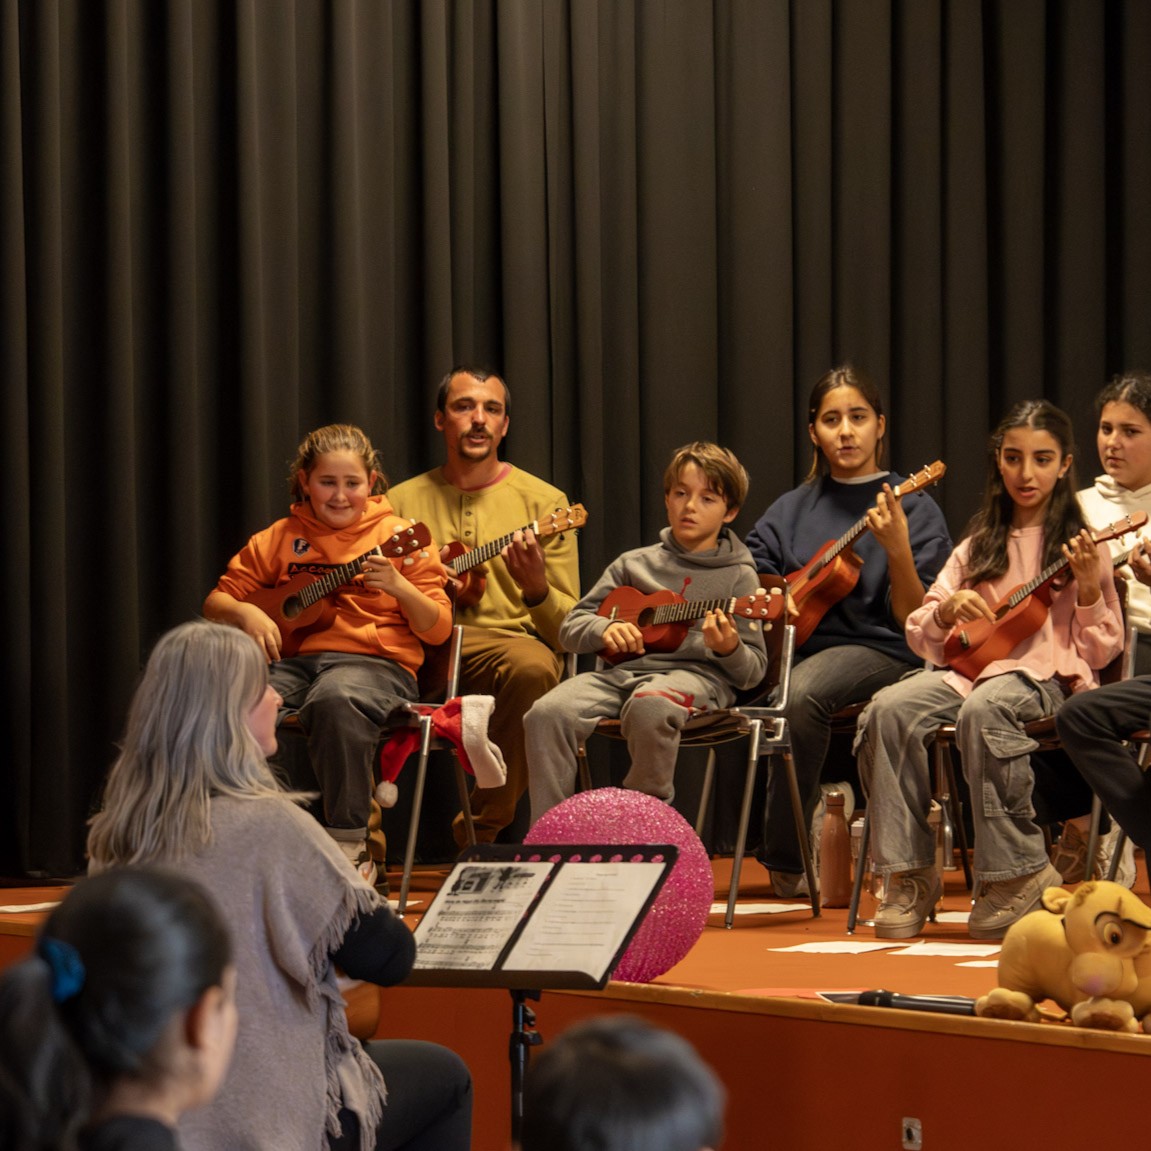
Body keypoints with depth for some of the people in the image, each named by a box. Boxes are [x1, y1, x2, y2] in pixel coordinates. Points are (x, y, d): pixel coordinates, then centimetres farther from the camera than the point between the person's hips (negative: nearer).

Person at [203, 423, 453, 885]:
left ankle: (350, 846, -27)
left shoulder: (398, 538, 8)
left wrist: (399, 587, -14)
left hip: (375, 662, -3)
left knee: (335, 700, -39)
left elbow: (438, 630, 4)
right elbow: (215, 602, 16)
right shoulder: (281, 538, 16)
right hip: (293, 659, 3)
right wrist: (245, 613, -6)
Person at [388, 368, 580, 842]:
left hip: (506, 641, -1)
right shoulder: (403, 501, 15)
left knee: (532, 665, -37)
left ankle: (482, 830, -22)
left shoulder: (543, 501, 9)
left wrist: (535, 588, -18)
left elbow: (569, 627, 4)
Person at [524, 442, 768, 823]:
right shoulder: (634, 564, 20)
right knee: (548, 713, -27)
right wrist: (605, 629, -4)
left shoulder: (737, 576, 11)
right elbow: (570, 628, 19)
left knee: (648, 706, -41)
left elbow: (753, 672, 6)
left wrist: (728, 648, -17)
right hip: (624, 670, 4)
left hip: (697, 674, -4)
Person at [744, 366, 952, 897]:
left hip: (876, 650, -3)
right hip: (799, 647, 3)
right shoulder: (792, 509, 15)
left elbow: (914, 624, -2)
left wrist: (897, 551, -18)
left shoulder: (914, 509, 4)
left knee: (802, 691, -35)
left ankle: (786, 866, -21)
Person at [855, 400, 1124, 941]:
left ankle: (1019, 872, -27)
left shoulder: (1078, 545, 8)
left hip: (1047, 677, -4)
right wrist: (947, 611, -4)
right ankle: (910, 875, -23)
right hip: (971, 668, 4)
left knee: (983, 709, -39)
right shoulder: (980, 546, 19)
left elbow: (1100, 652, 4)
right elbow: (921, 635, 17)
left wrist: (1089, 588, -11)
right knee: (890, 708, -27)